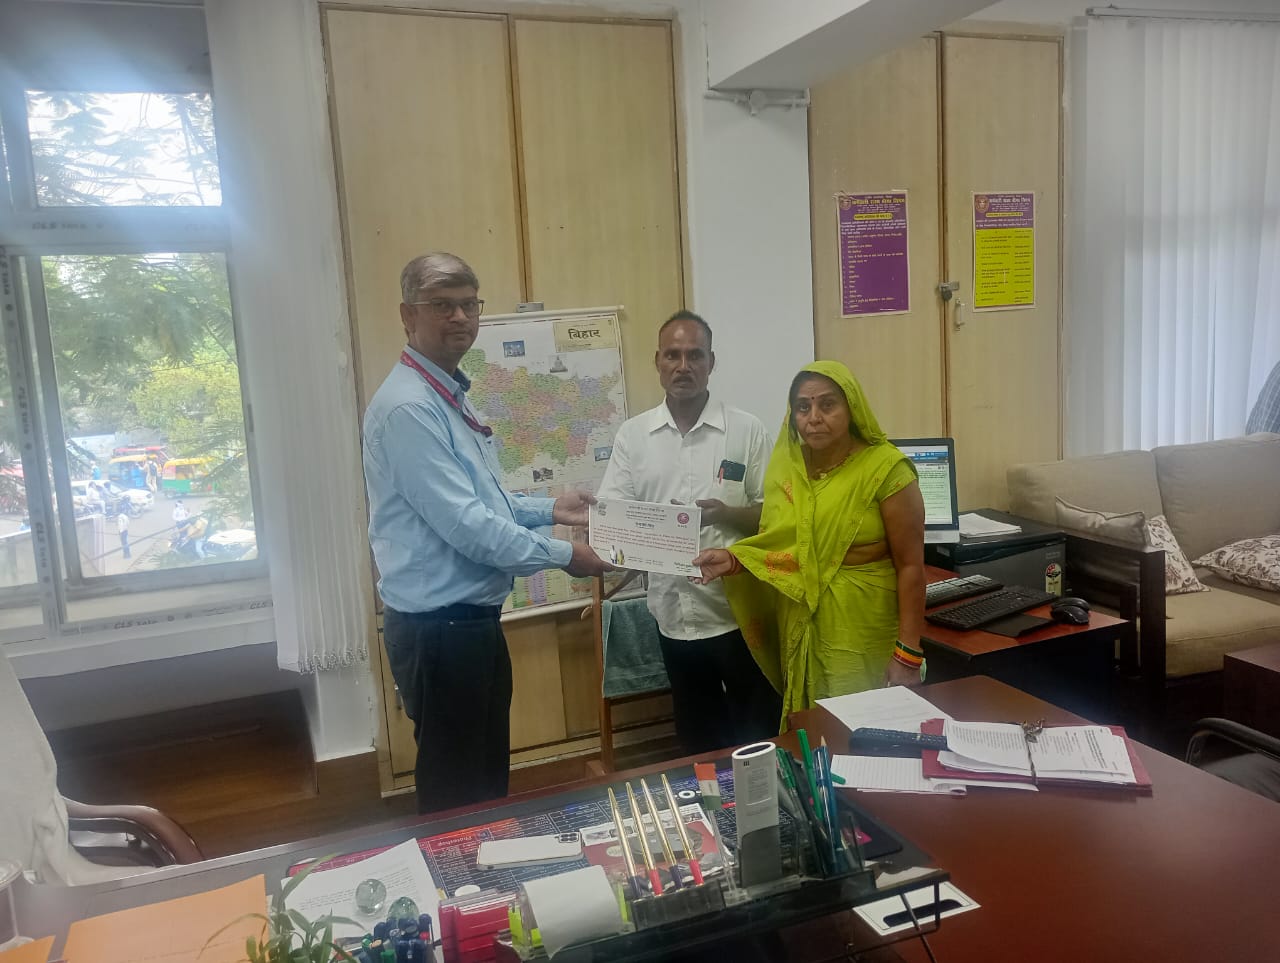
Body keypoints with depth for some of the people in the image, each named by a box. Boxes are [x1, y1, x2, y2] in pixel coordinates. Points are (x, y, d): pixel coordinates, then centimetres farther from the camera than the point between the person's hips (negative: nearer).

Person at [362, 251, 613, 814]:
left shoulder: (450, 398, 13)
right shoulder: (408, 407, -20)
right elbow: (465, 524, -24)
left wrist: (548, 509, 12)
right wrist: (561, 556, -15)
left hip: (473, 620, 10)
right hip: (439, 629, -10)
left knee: (490, 778, 22)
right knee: (454, 795, 7)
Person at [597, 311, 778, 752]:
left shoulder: (747, 430, -2)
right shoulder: (632, 435, 4)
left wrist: (725, 514, -20)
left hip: (740, 610, -2)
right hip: (674, 612, 3)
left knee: (759, 738, 9)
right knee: (697, 741, 18)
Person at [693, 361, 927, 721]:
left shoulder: (886, 469, -12)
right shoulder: (785, 466, 3)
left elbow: (910, 566, -12)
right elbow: (777, 547, 8)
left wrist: (908, 654, -14)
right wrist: (733, 560, -11)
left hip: (866, 637, -4)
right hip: (802, 632, 5)